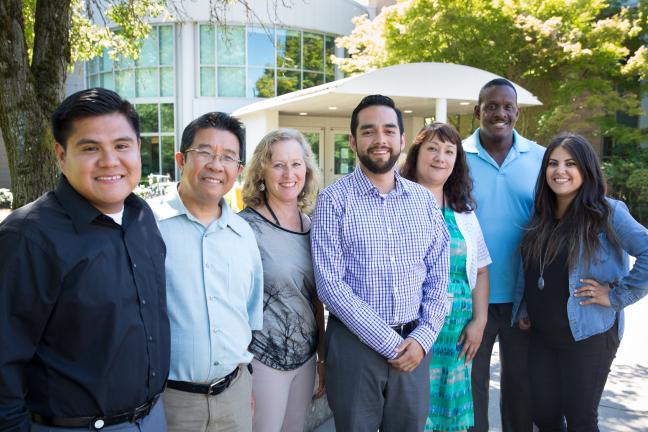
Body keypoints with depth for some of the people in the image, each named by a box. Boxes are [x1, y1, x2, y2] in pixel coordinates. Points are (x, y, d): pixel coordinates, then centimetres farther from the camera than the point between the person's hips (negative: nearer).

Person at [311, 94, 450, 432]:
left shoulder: (424, 200, 5)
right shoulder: (334, 200, -7)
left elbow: (438, 277, 7)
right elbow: (329, 284, -13)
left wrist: (423, 338, -6)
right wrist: (389, 342, -13)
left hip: (413, 346, 3)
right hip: (355, 343, -3)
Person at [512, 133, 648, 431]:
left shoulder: (607, 212, -12)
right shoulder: (541, 215, 7)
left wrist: (618, 295, -19)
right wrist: (523, 310, 10)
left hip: (587, 335, -5)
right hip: (541, 334, 6)